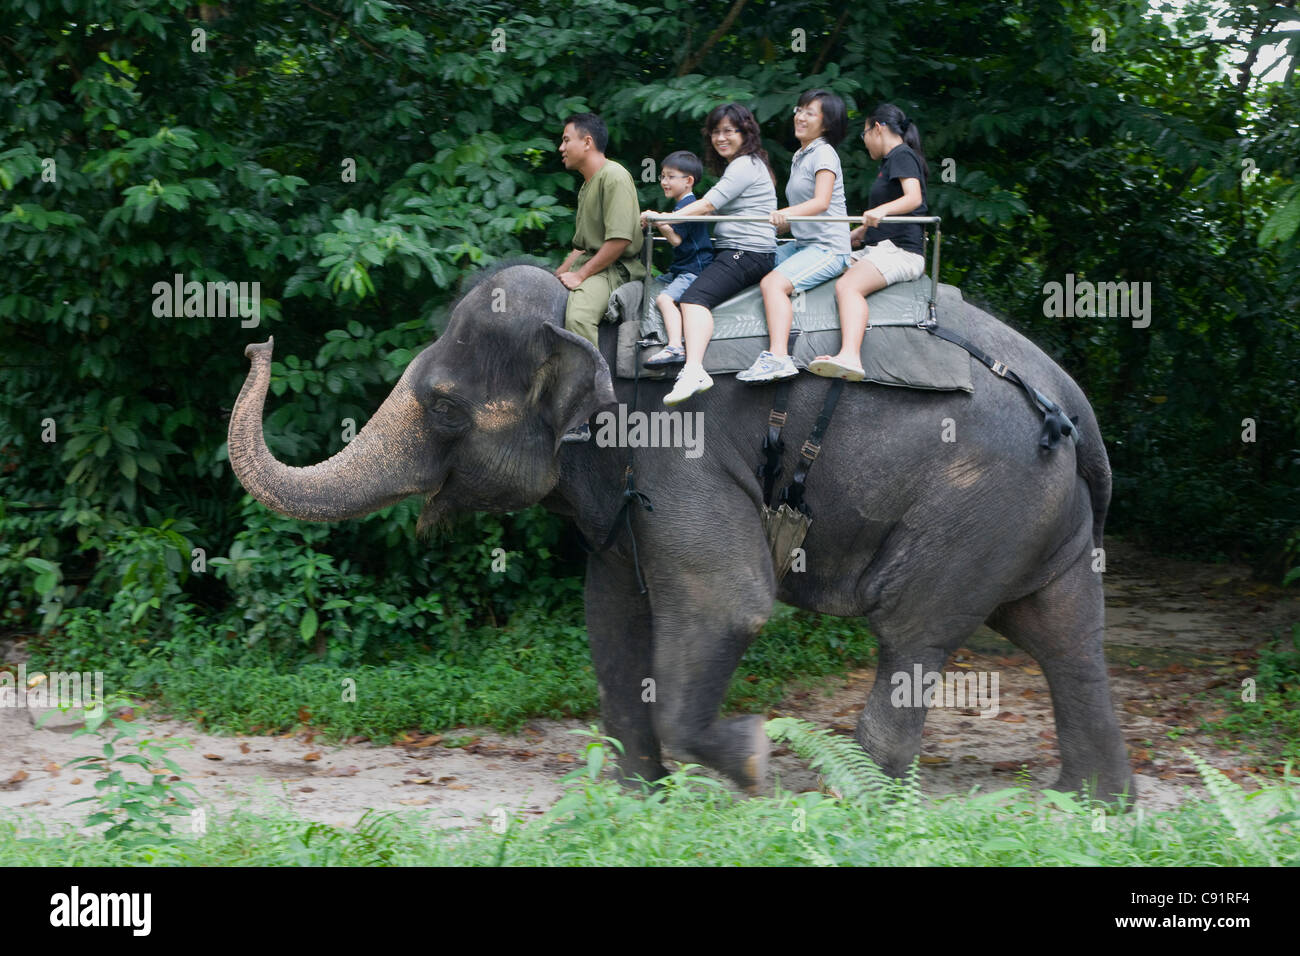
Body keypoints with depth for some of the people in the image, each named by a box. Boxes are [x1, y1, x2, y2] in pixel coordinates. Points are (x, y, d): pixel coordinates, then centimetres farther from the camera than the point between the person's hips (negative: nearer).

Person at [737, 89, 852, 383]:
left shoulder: (824, 153, -9)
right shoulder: (800, 157, 18)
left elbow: (821, 202, -24)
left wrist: (786, 213, -37)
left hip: (828, 248, -10)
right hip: (802, 244, 10)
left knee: (773, 282, -28)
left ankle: (778, 357, -42)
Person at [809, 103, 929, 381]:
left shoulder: (902, 155, -5)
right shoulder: (891, 161, 25)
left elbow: (914, 198, -24)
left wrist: (881, 210, -39)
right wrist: (854, 234, 43)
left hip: (901, 251, -11)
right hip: (877, 250, 11)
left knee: (847, 285, -34)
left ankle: (850, 357, -55)